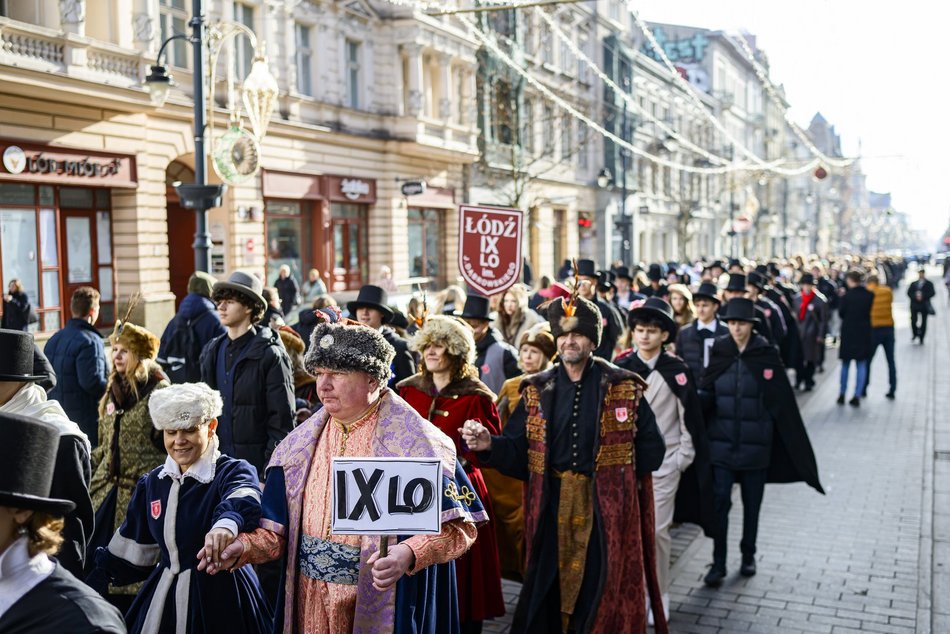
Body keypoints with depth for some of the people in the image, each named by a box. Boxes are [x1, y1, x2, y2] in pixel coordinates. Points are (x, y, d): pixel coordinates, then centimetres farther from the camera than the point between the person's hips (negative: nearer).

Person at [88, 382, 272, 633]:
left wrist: (227, 521, -61)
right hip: (163, 597, 6)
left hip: (220, 597, -5)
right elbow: (132, 551, 17)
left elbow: (245, 497, -39)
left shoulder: (233, 471, -13)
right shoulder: (152, 482, 7)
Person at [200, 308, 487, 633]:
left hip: (383, 606, -4)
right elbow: (279, 531, 6)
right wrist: (243, 546, -13)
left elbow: (459, 526, -16)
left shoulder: (413, 441, -13)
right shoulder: (301, 445, 4)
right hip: (311, 604, 5)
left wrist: (408, 555, -31)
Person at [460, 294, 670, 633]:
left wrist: (614, 464, -6)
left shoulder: (625, 387, 0)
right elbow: (518, 454, 1)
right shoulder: (537, 391, 5)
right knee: (545, 595, 8)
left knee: (602, 597, 6)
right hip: (552, 509, 2)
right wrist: (490, 445, -17)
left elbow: (653, 450, 2)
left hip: (606, 509, -1)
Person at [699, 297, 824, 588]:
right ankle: (718, 563, 5)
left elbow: (783, 402, -5)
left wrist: (799, 449, -6)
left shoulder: (766, 355, -5)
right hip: (722, 441, 1)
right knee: (720, 501, -3)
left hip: (755, 444, -1)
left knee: (752, 503, 12)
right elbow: (705, 395, 2)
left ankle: (748, 555, 29)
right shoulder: (719, 353, 0)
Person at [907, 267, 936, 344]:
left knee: (923, 322, 0)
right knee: (913, 321, -9)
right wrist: (915, 296, -14)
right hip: (914, 305, 1)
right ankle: (915, 334, 17)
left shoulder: (929, 284, 6)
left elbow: (932, 293, -4)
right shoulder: (913, 284, 11)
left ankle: (921, 339, 8)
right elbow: (909, 293, 3)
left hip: (924, 305, -1)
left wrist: (923, 296, -16)